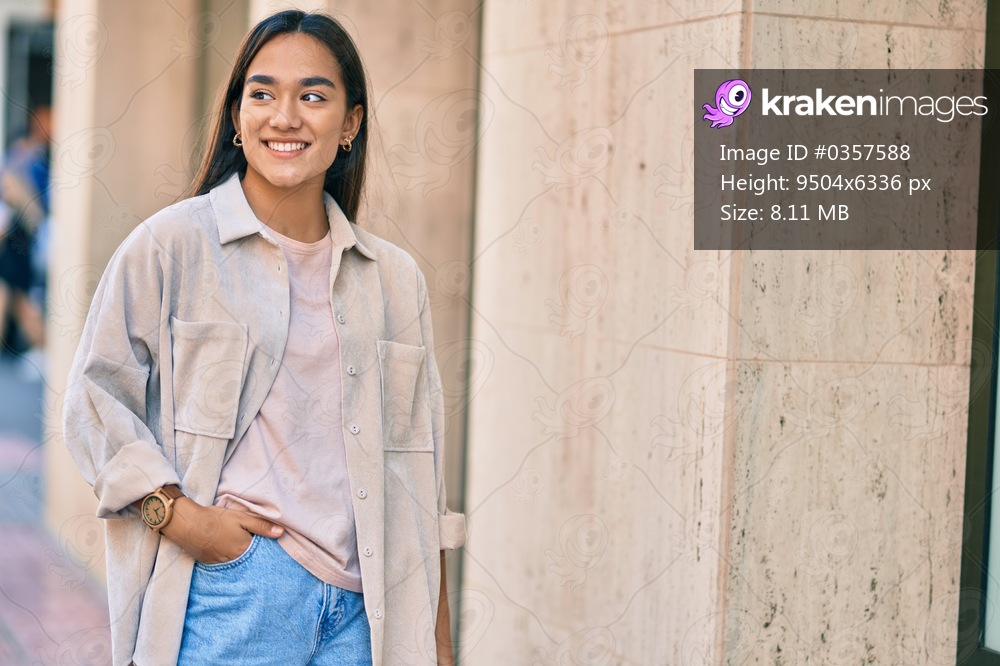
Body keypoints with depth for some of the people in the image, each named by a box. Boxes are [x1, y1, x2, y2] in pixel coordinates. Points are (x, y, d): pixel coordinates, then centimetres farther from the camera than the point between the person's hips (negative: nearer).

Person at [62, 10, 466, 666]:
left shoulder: (395, 279, 10)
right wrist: (180, 514, -13)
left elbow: (421, 472, 11)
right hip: (229, 596, -3)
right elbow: (96, 400, -1)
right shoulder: (171, 244, 0)